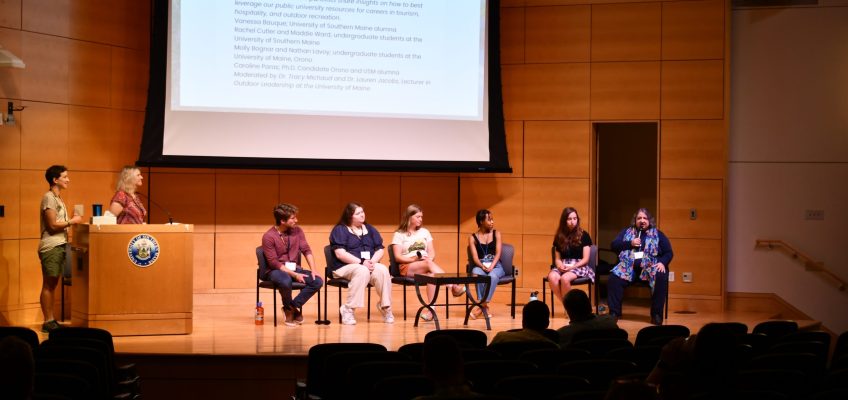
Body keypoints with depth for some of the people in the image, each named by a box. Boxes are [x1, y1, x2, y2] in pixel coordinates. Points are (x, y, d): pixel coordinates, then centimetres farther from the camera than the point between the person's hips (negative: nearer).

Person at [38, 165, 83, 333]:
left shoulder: (58, 198, 17)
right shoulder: (49, 197, -10)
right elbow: (53, 225, -15)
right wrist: (72, 221, -7)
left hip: (59, 246, 9)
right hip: (50, 247, -9)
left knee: (52, 284, 10)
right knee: (48, 284, -4)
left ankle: (51, 320, 13)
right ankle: (48, 322, -1)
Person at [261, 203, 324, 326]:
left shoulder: (297, 231, 3)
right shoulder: (268, 237, -13)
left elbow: (306, 250, -1)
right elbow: (273, 263, -16)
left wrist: (313, 270, -17)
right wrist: (294, 275, -23)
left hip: (294, 269, 5)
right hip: (276, 271, -5)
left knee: (318, 281, -20)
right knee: (286, 281, -40)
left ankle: (294, 306, -7)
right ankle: (289, 308, -8)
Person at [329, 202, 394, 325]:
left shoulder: (370, 229, 19)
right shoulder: (339, 230, 1)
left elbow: (380, 250, 12)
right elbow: (340, 254, -11)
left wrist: (372, 261, -10)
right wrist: (361, 262, -19)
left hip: (369, 265, 4)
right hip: (345, 267, -4)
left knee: (382, 270, -29)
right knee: (362, 271, -38)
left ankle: (385, 307, -20)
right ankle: (348, 309, -34)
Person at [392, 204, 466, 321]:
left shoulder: (424, 232, 20)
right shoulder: (399, 235, 7)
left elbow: (432, 253, 14)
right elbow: (398, 257, -3)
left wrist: (429, 259, -10)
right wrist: (413, 259, -17)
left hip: (427, 265, 3)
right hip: (407, 267, -3)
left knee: (432, 274, -37)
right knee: (429, 264, -37)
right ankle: (453, 287, -49)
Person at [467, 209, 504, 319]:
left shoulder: (496, 234, 13)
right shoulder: (473, 237, 8)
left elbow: (498, 253, 2)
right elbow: (475, 257, -2)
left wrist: (491, 266, -16)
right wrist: (483, 266, -22)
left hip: (496, 265, 1)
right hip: (480, 266, 0)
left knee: (492, 276, -37)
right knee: (477, 274, -38)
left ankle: (482, 306, -38)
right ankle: (485, 307, -39)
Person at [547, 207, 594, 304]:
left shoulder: (584, 235, 2)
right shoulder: (559, 237, 12)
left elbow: (585, 259, -1)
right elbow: (557, 258, 14)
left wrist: (572, 267, -16)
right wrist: (560, 265, -10)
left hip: (580, 266, -3)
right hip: (563, 266, 3)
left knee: (565, 278, -37)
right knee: (552, 277, -33)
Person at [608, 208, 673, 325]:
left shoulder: (657, 234, 13)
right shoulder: (627, 232, 18)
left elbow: (669, 253, 10)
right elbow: (613, 245, 10)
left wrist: (662, 263, -11)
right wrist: (630, 243, -5)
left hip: (650, 267, -1)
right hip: (629, 267, 1)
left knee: (661, 277, -34)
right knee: (614, 277, -29)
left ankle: (656, 314, -25)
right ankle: (614, 312, -19)